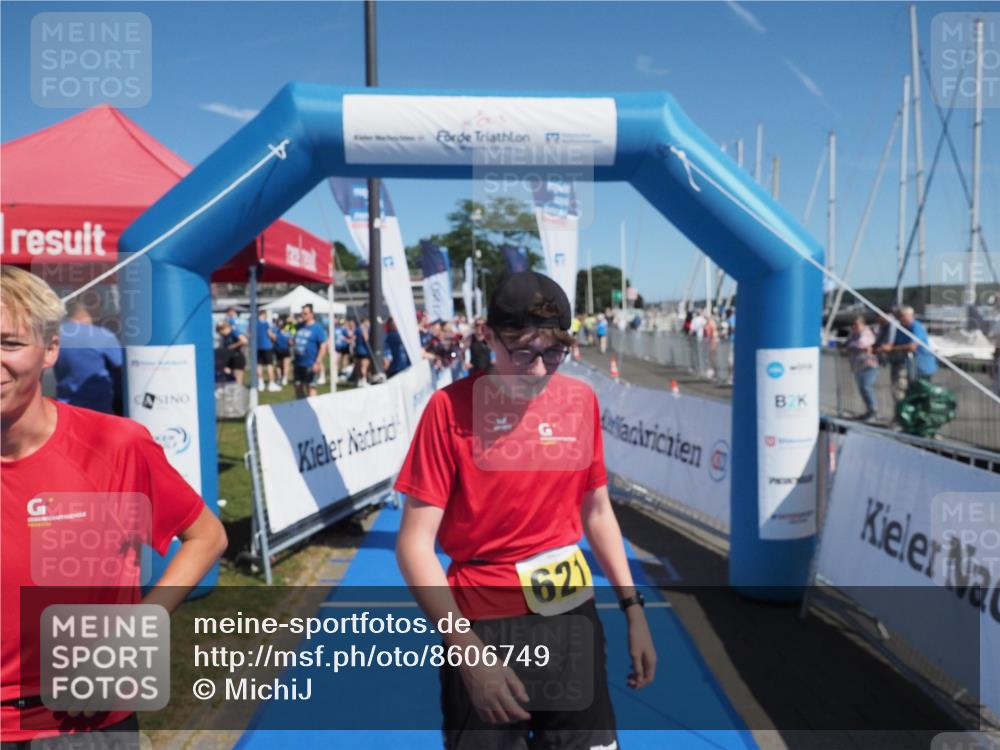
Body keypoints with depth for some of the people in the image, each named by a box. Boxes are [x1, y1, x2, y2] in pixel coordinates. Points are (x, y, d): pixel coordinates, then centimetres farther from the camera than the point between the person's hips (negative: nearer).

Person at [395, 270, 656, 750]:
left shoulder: (581, 400, -3)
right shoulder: (451, 408, -15)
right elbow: (414, 543, -14)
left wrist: (632, 607, 6)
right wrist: (470, 654, -20)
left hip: (573, 613, 4)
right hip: (483, 624, -3)